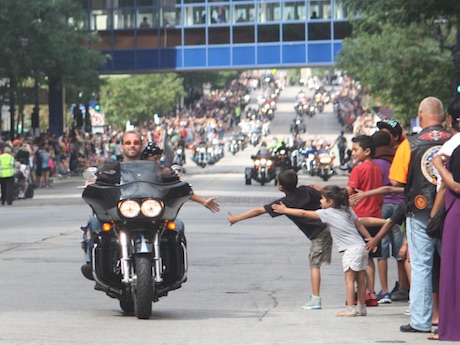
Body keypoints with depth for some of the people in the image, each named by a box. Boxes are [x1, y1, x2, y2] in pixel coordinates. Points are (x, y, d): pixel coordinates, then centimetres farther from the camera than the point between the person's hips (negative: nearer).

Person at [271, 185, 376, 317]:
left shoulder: (327, 213, -5)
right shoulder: (348, 210, 14)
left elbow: (304, 213, 1)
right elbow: (359, 225, 18)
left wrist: (285, 210, 8)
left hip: (351, 250, -8)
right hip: (362, 247, 8)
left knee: (349, 278, -5)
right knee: (360, 279, 11)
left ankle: (350, 309, -7)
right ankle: (361, 308, 15)